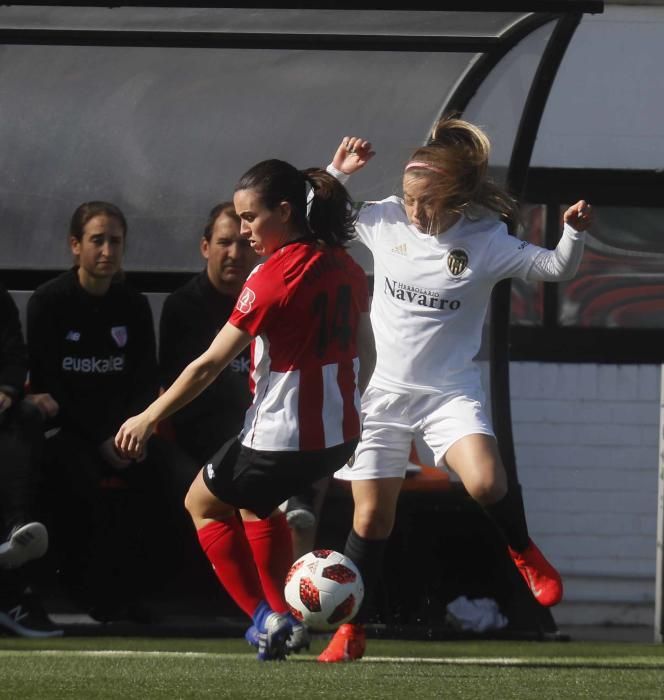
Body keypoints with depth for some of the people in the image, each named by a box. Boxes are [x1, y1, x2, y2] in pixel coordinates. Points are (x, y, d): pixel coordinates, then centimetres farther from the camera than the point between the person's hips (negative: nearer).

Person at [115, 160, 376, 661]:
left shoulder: (274, 278, -19)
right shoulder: (346, 268, 2)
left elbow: (210, 365, -16)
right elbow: (366, 355, 13)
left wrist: (148, 418, -8)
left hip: (281, 437, -8)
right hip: (341, 433, 8)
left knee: (203, 503, 16)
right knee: (257, 504, 32)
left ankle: (267, 617, 5)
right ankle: (283, 616, 22)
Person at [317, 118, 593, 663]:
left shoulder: (484, 242, -12)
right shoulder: (386, 220, -4)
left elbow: (556, 269, -8)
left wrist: (574, 231, -27)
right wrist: (337, 172, -5)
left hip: (452, 390, -3)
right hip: (385, 389, 3)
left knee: (486, 483, -29)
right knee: (371, 517, 5)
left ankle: (524, 553, 3)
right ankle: (351, 631, 19)